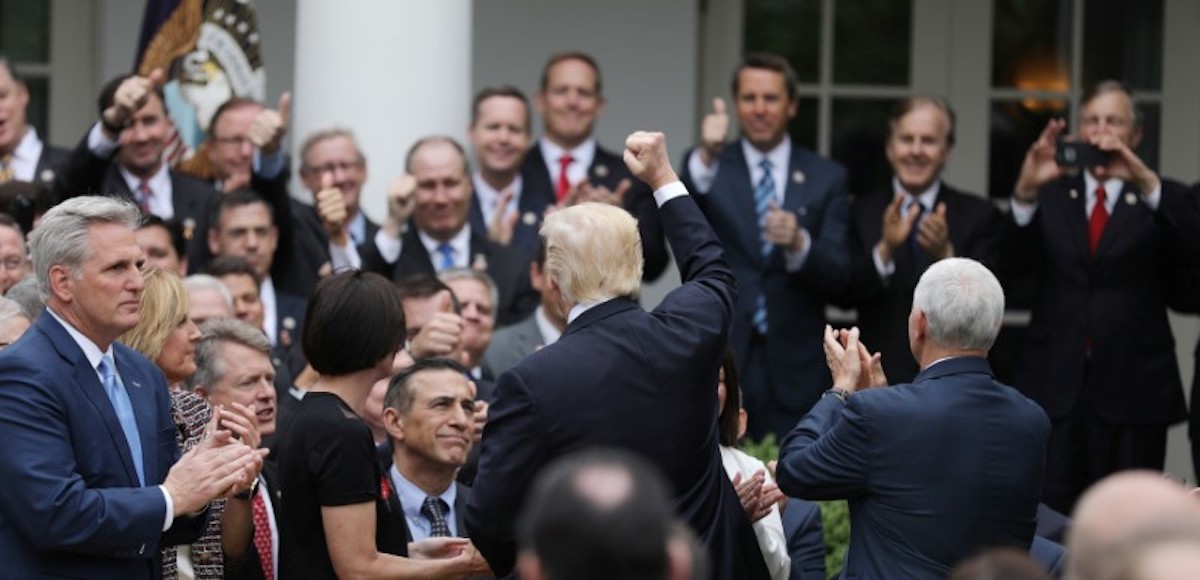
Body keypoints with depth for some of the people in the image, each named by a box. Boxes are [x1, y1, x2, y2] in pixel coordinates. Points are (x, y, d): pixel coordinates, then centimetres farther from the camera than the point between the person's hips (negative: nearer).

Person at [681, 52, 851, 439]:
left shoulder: (826, 178, 7)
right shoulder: (709, 169, 5)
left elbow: (838, 277, 0)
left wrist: (799, 244, -22)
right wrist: (706, 158, -34)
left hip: (794, 368, 1)